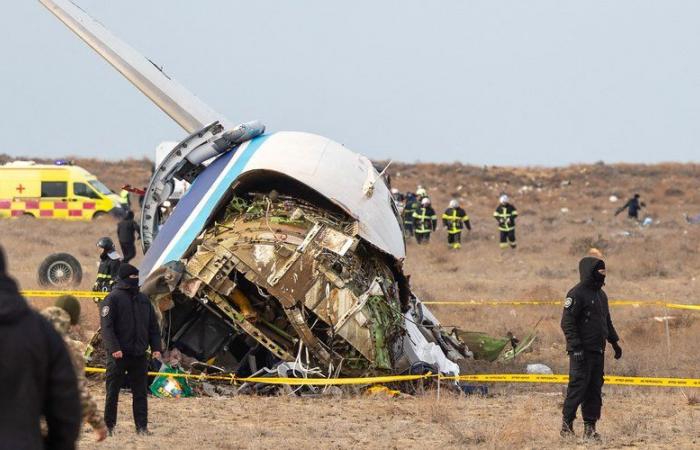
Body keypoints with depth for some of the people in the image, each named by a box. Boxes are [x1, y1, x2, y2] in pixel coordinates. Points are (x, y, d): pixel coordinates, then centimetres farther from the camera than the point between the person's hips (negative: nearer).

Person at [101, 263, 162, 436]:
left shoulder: (144, 299, 14)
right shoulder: (113, 299, -5)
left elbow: (153, 326, 16)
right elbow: (107, 326, -13)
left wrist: (156, 347, 5)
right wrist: (114, 348, -23)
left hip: (139, 355, 5)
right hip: (118, 355, -5)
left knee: (140, 392, 5)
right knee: (113, 392, 1)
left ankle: (142, 426, 8)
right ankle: (109, 426, 8)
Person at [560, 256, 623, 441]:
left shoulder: (601, 295, 18)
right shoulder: (577, 294, -11)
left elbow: (607, 321, 29)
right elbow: (567, 323, -16)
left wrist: (614, 342, 24)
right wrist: (576, 346, -21)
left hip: (598, 350, 8)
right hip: (582, 351, -8)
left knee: (595, 388, 7)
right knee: (578, 386, -9)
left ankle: (590, 426, 11)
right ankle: (567, 424, -2)